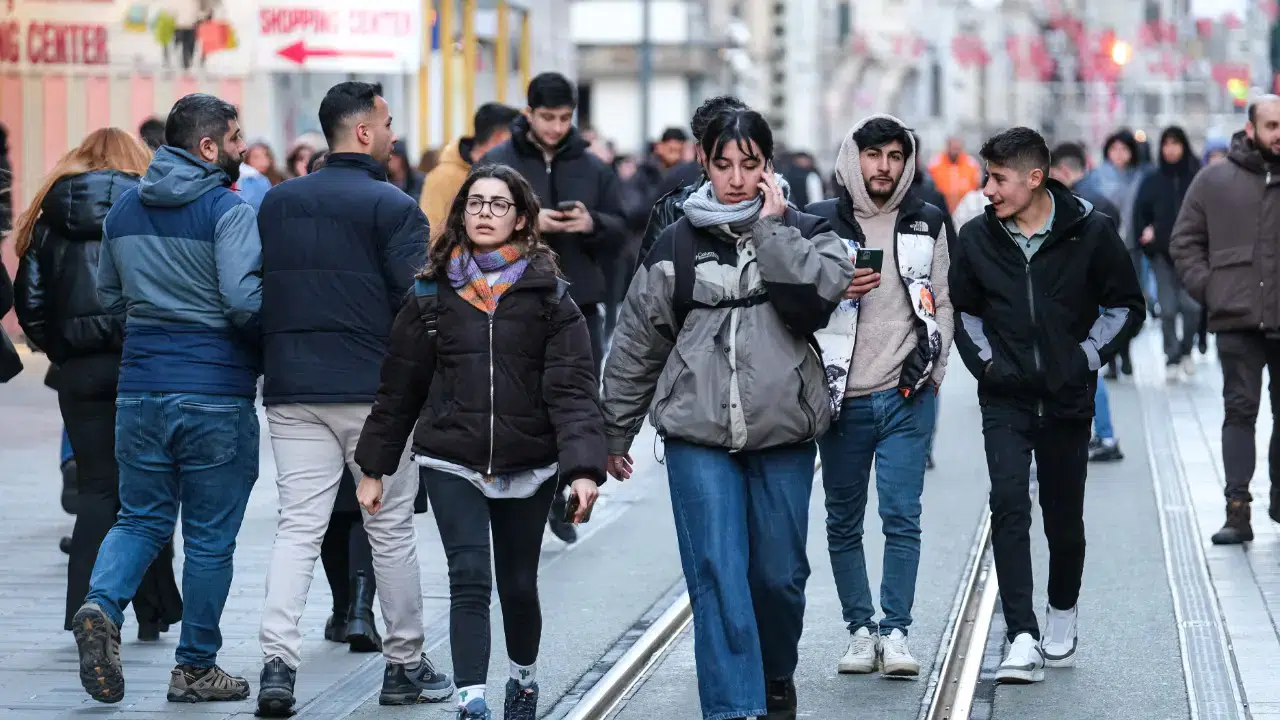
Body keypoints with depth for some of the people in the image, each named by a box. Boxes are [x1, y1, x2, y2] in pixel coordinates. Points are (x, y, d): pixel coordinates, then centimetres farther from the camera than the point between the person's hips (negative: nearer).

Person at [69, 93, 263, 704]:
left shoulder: (123, 210, 10)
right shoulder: (228, 211, -11)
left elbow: (109, 298, 18)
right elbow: (246, 301, -21)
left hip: (140, 389, 5)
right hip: (216, 395, -5)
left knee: (141, 518, 14)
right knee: (210, 538, 5)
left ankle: (101, 605, -14)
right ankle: (196, 669, 11)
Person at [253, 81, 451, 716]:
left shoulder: (276, 203, 9)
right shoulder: (393, 207, -9)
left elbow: (255, 293, 12)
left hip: (292, 391, 4)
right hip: (375, 392, -4)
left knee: (297, 525, 2)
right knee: (391, 528, 8)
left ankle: (278, 660, -12)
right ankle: (405, 664, 16)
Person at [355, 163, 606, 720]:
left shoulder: (548, 297, -1)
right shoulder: (433, 294, 4)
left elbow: (573, 390, -9)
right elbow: (399, 387, 9)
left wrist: (584, 467, -21)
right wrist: (373, 466, 9)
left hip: (527, 465, 0)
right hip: (451, 463, 0)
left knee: (518, 584, 12)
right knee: (470, 579, -13)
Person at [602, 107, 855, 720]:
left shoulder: (806, 234, 4)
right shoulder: (678, 245, 5)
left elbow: (817, 297, -18)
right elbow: (637, 343, 12)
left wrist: (771, 228, -14)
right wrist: (615, 433, 14)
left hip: (783, 436, 0)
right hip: (699, 438, 0)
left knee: (779, 575, 9)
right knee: (718, 576, -11)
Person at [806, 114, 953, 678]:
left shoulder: (927, 224, 8)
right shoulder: (819, 224, 3)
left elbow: (942, 302, 11)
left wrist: (932, 365, -1)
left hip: (907, 397, 0)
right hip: (842, 395, 1)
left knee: (902, 516, -7)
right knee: (843, 522, 6)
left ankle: (896, 631, -2)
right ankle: (860, 629, 16)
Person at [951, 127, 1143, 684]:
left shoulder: (1091, 233, -6)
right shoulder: (976, 239, 0)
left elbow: (1126, 307, 5)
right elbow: (962, 310, 16)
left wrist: (1088, 356, -4)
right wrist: (984, 361, 3)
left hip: (1068, 400, 0)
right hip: (1005, 399, 1)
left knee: (1064, 513, 10)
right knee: (1009, 504, -15)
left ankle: (1062, 618, 35)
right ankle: (1023, 640, -20)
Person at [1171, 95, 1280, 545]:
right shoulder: (1215, 181, 3)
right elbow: (1185, 243, 8)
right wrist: (1208, 289, -3)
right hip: (1239, 322, -2)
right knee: (1240, 410, -5)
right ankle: (1237, 511, -7)